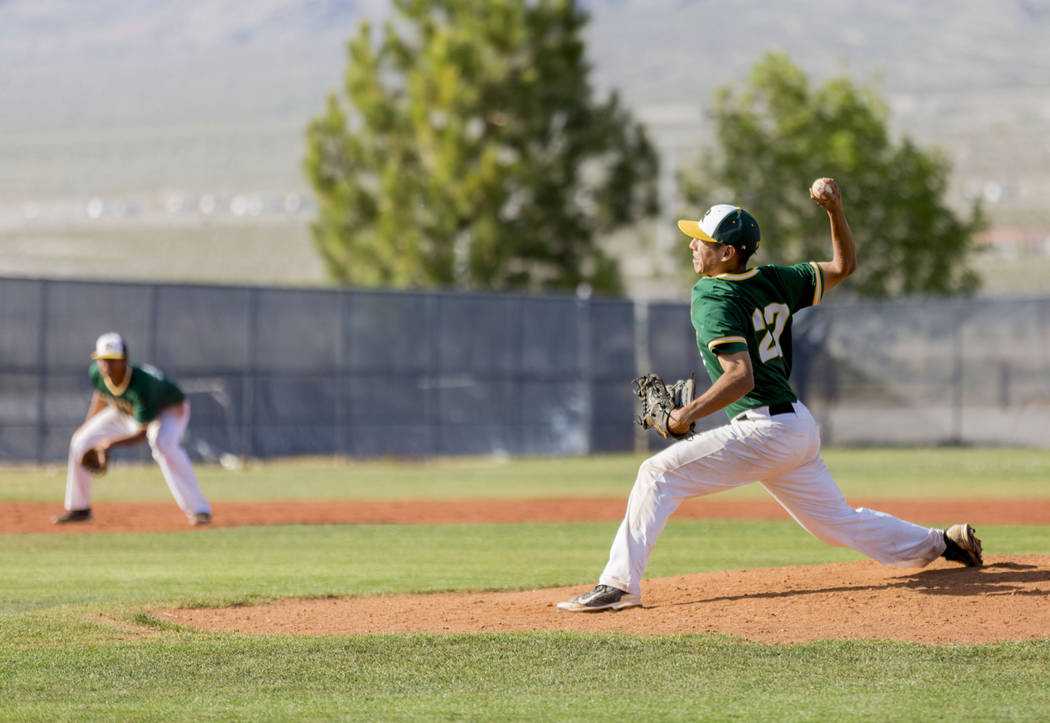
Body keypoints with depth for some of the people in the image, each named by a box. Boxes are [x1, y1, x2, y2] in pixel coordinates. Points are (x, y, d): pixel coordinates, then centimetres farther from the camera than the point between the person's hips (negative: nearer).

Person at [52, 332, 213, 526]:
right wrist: (87, 426, 3)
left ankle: (198, 509, -37)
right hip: (125, 412, 7)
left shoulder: (140, 384, -42)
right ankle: (79, 509, 19)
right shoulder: (96, 373, -25)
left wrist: (111, 444, -52)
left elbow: (143, 433, -38)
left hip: (169, 410, -7)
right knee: (80, 442, 0)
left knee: (162, 443, -39)